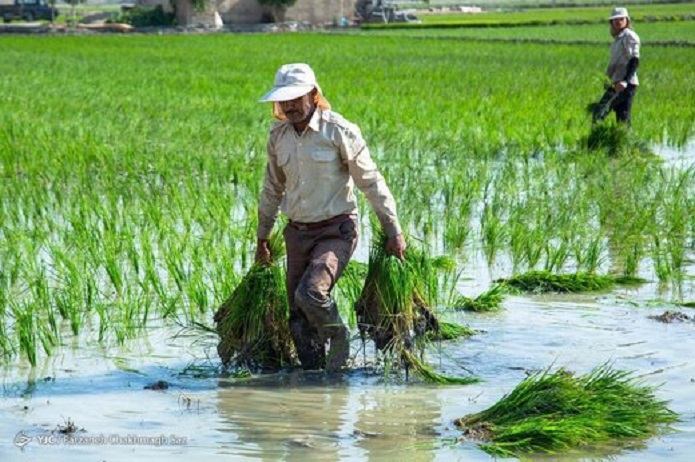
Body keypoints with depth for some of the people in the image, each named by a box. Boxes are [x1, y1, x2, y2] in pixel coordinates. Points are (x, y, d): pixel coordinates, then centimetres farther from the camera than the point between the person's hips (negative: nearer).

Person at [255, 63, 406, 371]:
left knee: (310, 294, -25)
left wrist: (394, 232, -5)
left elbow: (371, 182, -6)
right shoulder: (278, 135, 5)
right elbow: (272, 189, 18)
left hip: (336, 230, -6)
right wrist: (262, 238, 22)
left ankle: (338, 339, 3)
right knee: (299, 320, 4)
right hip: (298, 232, 6)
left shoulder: (339, 131, -11)